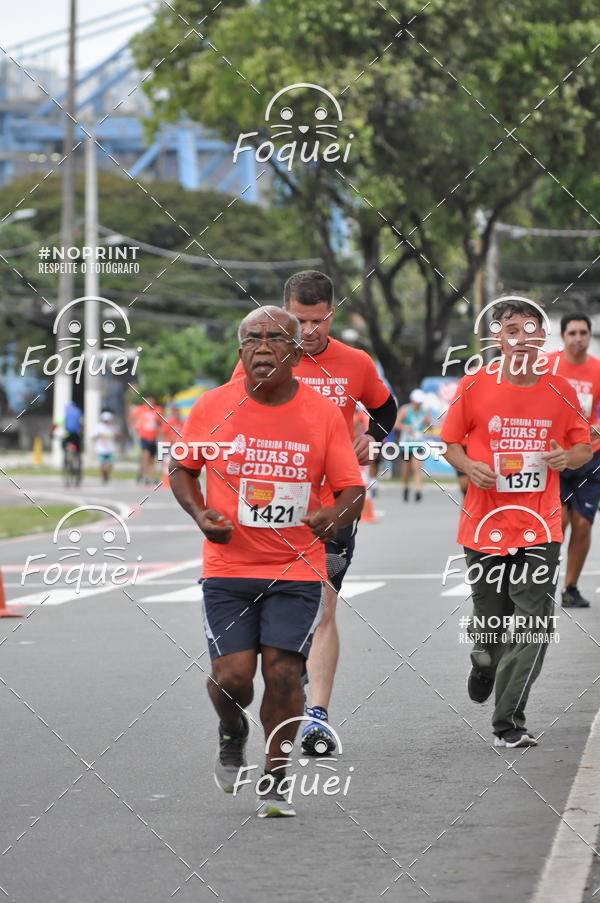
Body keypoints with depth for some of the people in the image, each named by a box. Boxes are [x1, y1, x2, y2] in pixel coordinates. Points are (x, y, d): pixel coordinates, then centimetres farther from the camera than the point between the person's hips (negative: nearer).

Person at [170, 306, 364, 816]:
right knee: (232, 675, -9)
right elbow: (183, 469, 14)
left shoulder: (323, 415, -2)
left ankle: (276, 782, 10)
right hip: (228, 568, 0)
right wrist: (199, 513, -5)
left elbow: (352, 491, 1)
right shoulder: (213, 407, -1)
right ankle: (232, 731, 27)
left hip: (297, 570, 0)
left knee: (283, 672, -8)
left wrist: (335, 514, -21)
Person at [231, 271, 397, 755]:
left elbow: (385, 407, 22)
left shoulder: (356, 364, 2)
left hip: (333, 504, -1)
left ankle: (318, 716, -10)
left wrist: (370, 437, 3)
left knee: (323, 609, -9)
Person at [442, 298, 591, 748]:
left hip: (539, 529, 0)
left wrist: (567, 457, -10)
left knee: (533, 626, -10)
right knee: (489, 620, 8)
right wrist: (468, 466, -12)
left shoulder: (560, 391, 2)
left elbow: (584, 445, 12)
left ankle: (509, 722, -4)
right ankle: (484, 662, 45)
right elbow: (451, 443, 8)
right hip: (485, 522, 0)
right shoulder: (474, 387, -1)